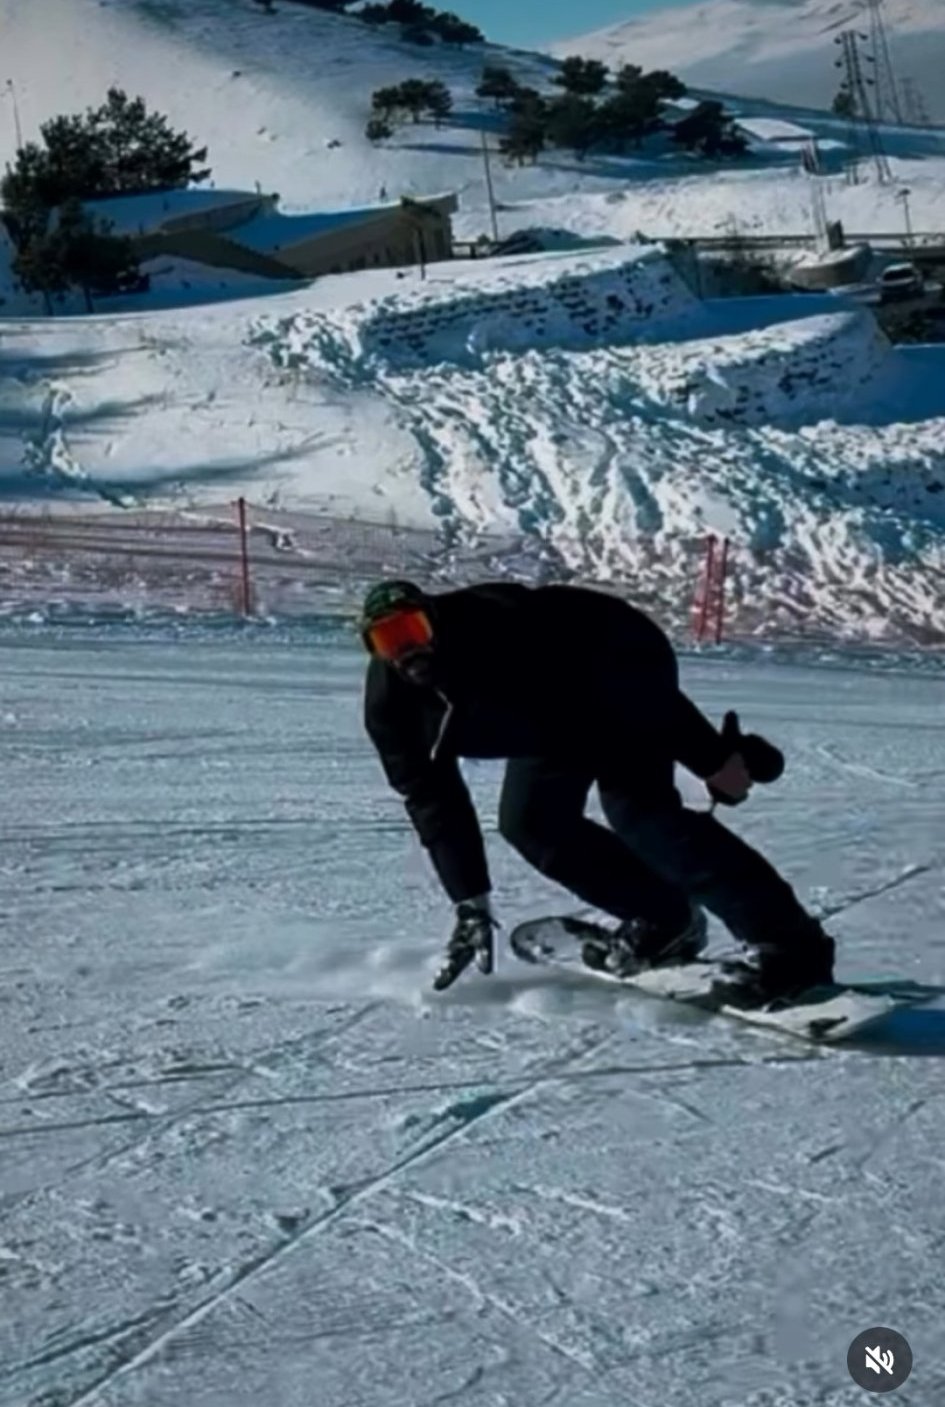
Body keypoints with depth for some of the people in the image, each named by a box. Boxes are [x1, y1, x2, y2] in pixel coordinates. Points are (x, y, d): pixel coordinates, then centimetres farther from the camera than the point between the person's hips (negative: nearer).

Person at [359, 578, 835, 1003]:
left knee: (635, 808, -25)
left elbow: (626, 686, -32)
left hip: (626, 664, -8)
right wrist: (471, 906, -7)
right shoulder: (390, 704, -16)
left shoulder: (504, 630, -37)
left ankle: (789, 942, -28)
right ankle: (665, 919, 9)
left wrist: (713, 758, -29)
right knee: (529, 821, -5)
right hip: (558, 716, 8)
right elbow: (433, 802, -6)